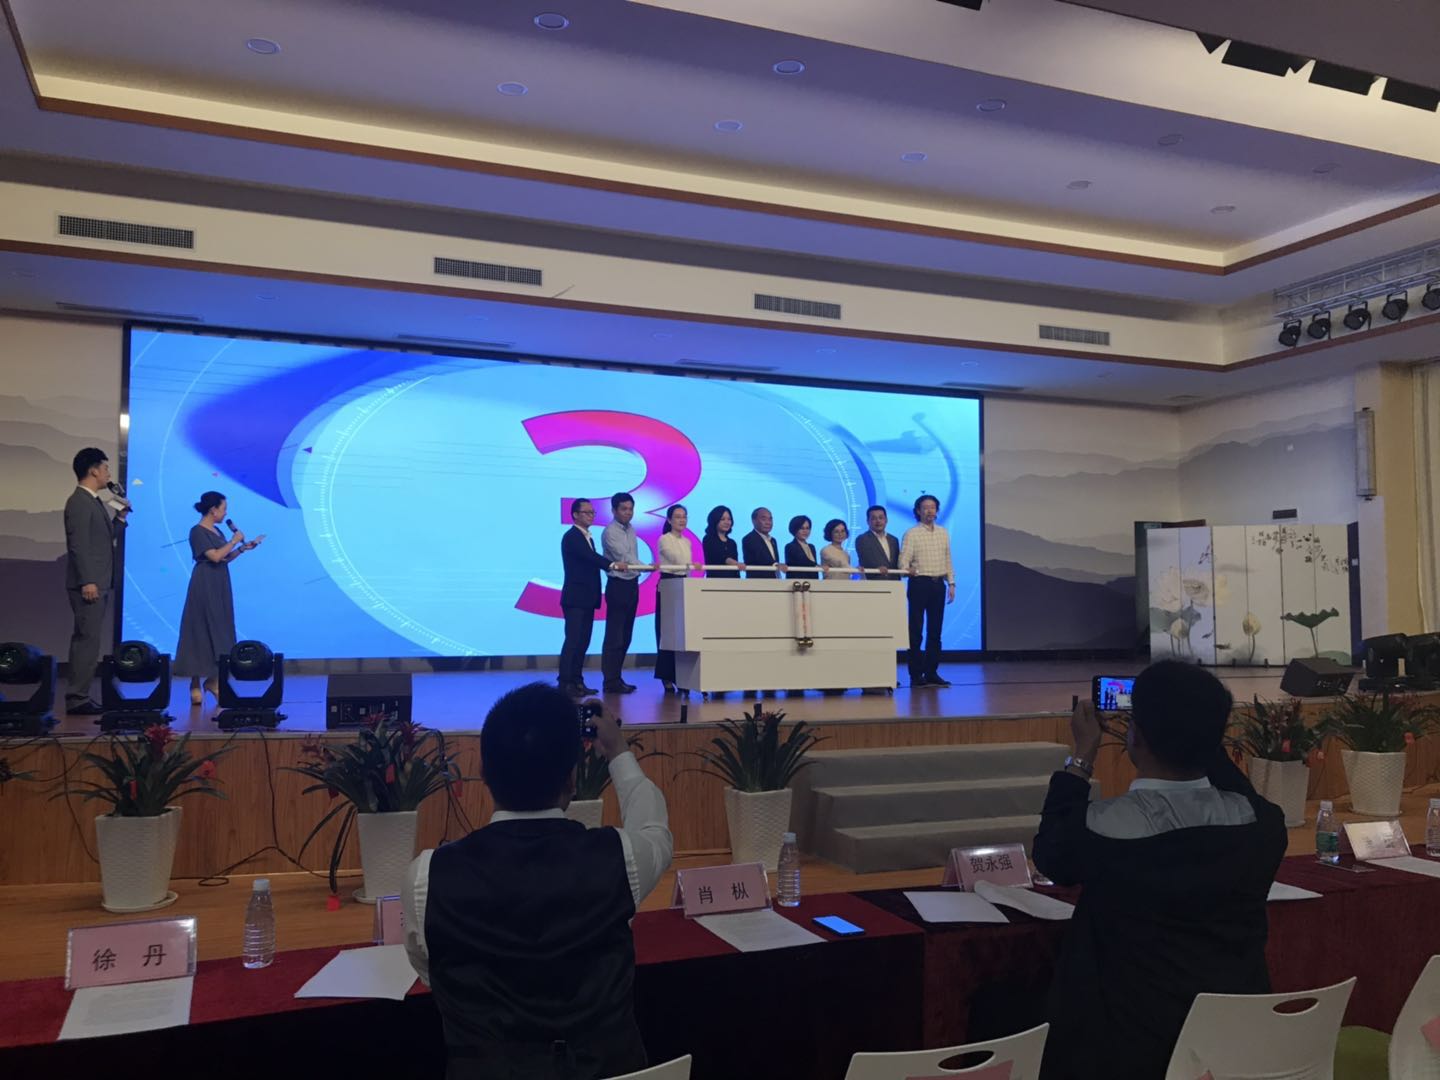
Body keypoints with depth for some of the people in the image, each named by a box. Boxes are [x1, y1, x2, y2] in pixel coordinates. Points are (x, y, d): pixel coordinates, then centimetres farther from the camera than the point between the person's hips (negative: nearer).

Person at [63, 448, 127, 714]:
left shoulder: (94, 501, 17)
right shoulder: (79, 502, -12)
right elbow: (78, 545, -19)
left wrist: (121, 515, 12)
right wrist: (87, 581, -23)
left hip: (98, 583, 10)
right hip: (88, 584, -10)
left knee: (88, 641, 11)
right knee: (87, 640, -9)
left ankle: (80, 697, 16)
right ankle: (77, 699, -6)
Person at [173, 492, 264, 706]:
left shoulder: (216, 531, 13)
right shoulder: (197, 531, -11)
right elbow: (215, 556, -19)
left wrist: (242, 548, 6)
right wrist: (234, 540, -10)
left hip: (220, 586, 8)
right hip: (205, 586, -8)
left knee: (219, 633, 7)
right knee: (202, 631, -3)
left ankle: (214, 679, 13)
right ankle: (195, 684, 3)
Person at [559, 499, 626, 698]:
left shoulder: (587, 537, 19)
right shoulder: (571, 536, -11)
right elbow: (590, 556, -26)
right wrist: (612, 565, -38)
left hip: (587, 598, 9)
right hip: (575, 598, -9)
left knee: (583, 641, 9)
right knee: (573, 640, -11)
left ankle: (577, 681, 13)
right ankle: (564, 683, -9)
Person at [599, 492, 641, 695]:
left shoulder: (631, 530, 13)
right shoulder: (610, 532, -12)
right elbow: (623, 557, -21)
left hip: (632, 585, 8)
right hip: (618, 586, -8)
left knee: (625, 637, 11)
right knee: (614, 636, -7)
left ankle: (616, 677, 17)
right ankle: (610, 681, -3)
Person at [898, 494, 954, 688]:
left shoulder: (943, 533, 13)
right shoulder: (911, 533, -2)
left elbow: (947, 561, 16)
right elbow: (903, 560, -10)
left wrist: (951, 583, 10)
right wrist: (907, 570, -30)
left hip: (938, 584, 5)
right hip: (919, 583, -5)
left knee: (935, 631, 6)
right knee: (916, 630, -1)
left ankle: (932, 672, 12)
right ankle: (916, 674, 3)